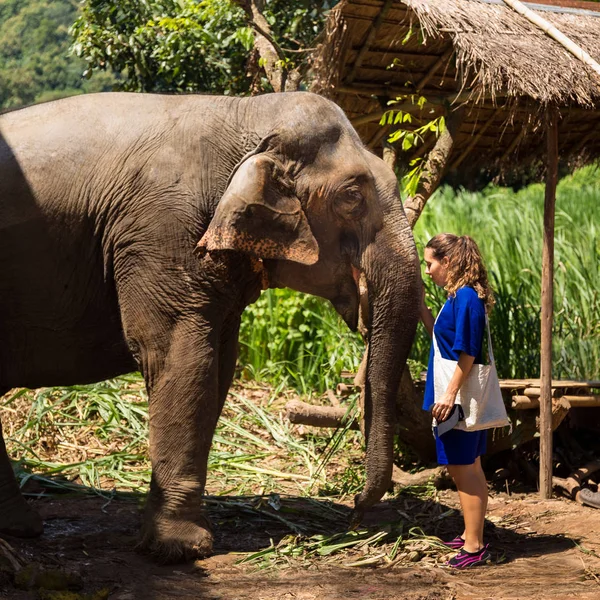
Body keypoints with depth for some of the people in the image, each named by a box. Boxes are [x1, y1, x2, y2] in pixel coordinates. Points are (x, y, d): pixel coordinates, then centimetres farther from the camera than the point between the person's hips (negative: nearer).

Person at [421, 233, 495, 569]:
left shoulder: (465, 297, -18)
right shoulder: (459, 296, 11)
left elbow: (467, 353, -22)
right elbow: (440, 336, 21)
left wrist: (450, 394, -22)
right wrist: (420, 304, 15)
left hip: (460, 397, -10)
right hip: (462, 397, 10)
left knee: (462, 469, -4)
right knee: (470, 468, 16)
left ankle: (475, 547, 2)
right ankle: (472, 535, 27)